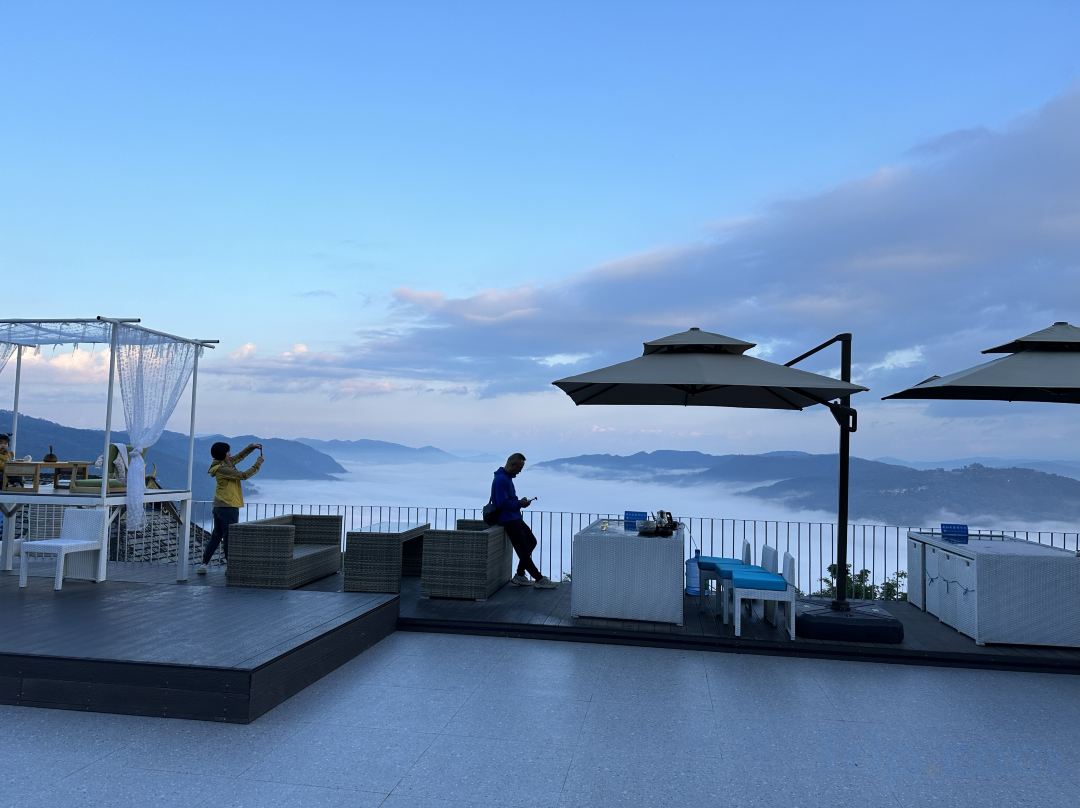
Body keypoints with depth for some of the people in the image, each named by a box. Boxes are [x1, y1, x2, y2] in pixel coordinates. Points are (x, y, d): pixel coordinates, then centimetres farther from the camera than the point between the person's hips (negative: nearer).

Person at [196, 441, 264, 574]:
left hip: (219, 506, 10)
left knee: (216, 536, 15)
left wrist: (251, 447, 11)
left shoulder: (226, 463, 8)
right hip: (229, 507, -10)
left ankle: (204, 564, 17)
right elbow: (243, 475, -21)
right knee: (229, 538, -3)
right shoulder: (223, 469, -19)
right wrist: (257, 464, -13)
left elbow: (240, 456, 22)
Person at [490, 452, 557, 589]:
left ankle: (519, 576, 20)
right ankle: (539, 580, 2)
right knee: (523, 550, -4)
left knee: (531, 541, 16)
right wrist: (519, 503, -17)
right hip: (508, 520, -11)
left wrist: (520, 502, 3)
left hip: (515, 518, 11)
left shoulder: (508, 478, 13)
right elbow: (502, 503, -25)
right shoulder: (500, 480, -19)